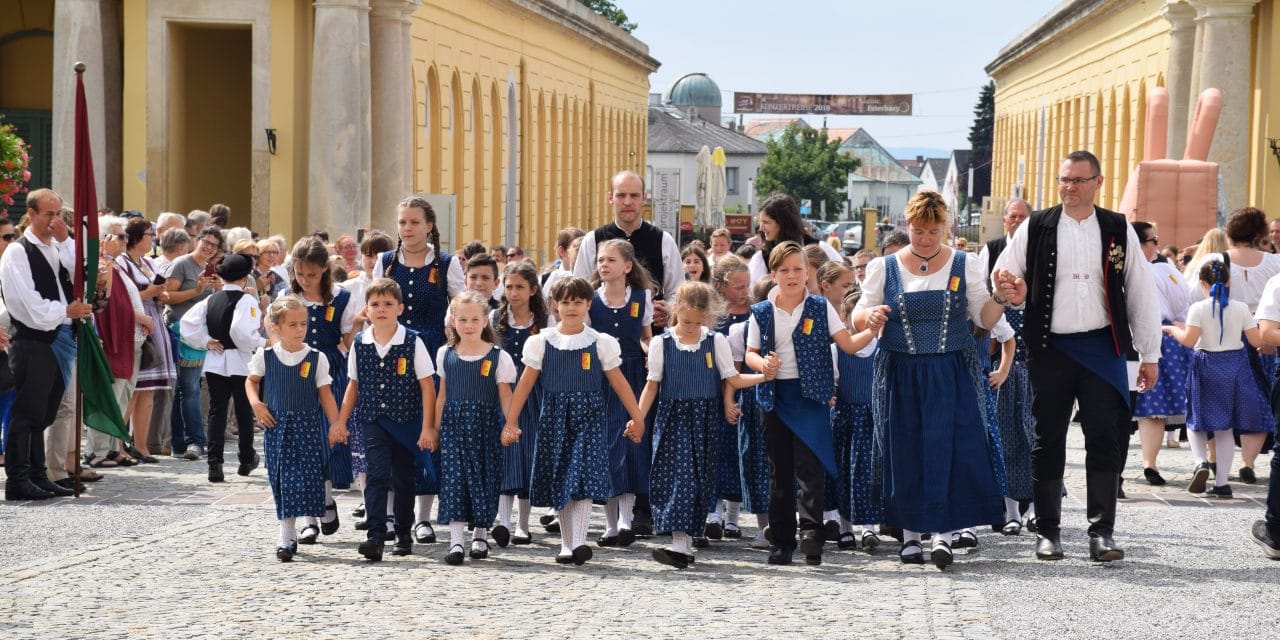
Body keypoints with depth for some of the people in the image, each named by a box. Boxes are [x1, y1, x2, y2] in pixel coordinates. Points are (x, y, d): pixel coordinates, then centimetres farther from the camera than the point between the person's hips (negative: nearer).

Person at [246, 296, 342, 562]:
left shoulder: (316, 358, -3)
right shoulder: (265, 356, 0)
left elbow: (325, 395, 1)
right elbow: (251, 381, 16)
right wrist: (255, 403, -2)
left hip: (307, 425, -1)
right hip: (276, 424, 1)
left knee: (304, 478, -7)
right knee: (281, 479, 4)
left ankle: (286, 538, 0)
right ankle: (289, 535, 14)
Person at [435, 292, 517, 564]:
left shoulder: (497, 356, -2)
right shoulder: (445, 354, 7)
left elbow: (505, 395, -2)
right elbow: (443, 394, 13)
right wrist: (435, 427, 12)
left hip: (484, 425, -2)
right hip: (454, 425, 2)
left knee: (483, 478, 3)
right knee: (454, 478, -6)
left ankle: (480, 535, 20)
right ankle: (456, 540, -9)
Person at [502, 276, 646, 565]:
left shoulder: (600, 343, 3)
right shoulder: (542, 342, 4)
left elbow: (618, 382, 7)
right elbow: (525, 383, 5)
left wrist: (637, 417, 6)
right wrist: (510, 421, 1)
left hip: (587, 417, -1)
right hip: (554, 417, 1)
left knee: (584, 476, -15)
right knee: (559, 481, 5)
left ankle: (578, 542, -20)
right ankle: (566, 543, 14)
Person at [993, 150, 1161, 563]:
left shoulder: (1119, 231, 5)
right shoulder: (1035, 228, 4)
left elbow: (1141, 294, 7)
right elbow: (1005, 272, 11)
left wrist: (1150, 354, 5)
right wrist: (1010, 290, -15)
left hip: (1102, 348, 0)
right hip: (1050, 349, 0)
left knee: (1106, 439, -3)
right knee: (1047, 441, 5)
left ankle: (1102, 532, 3)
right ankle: (1048, 532, 14)